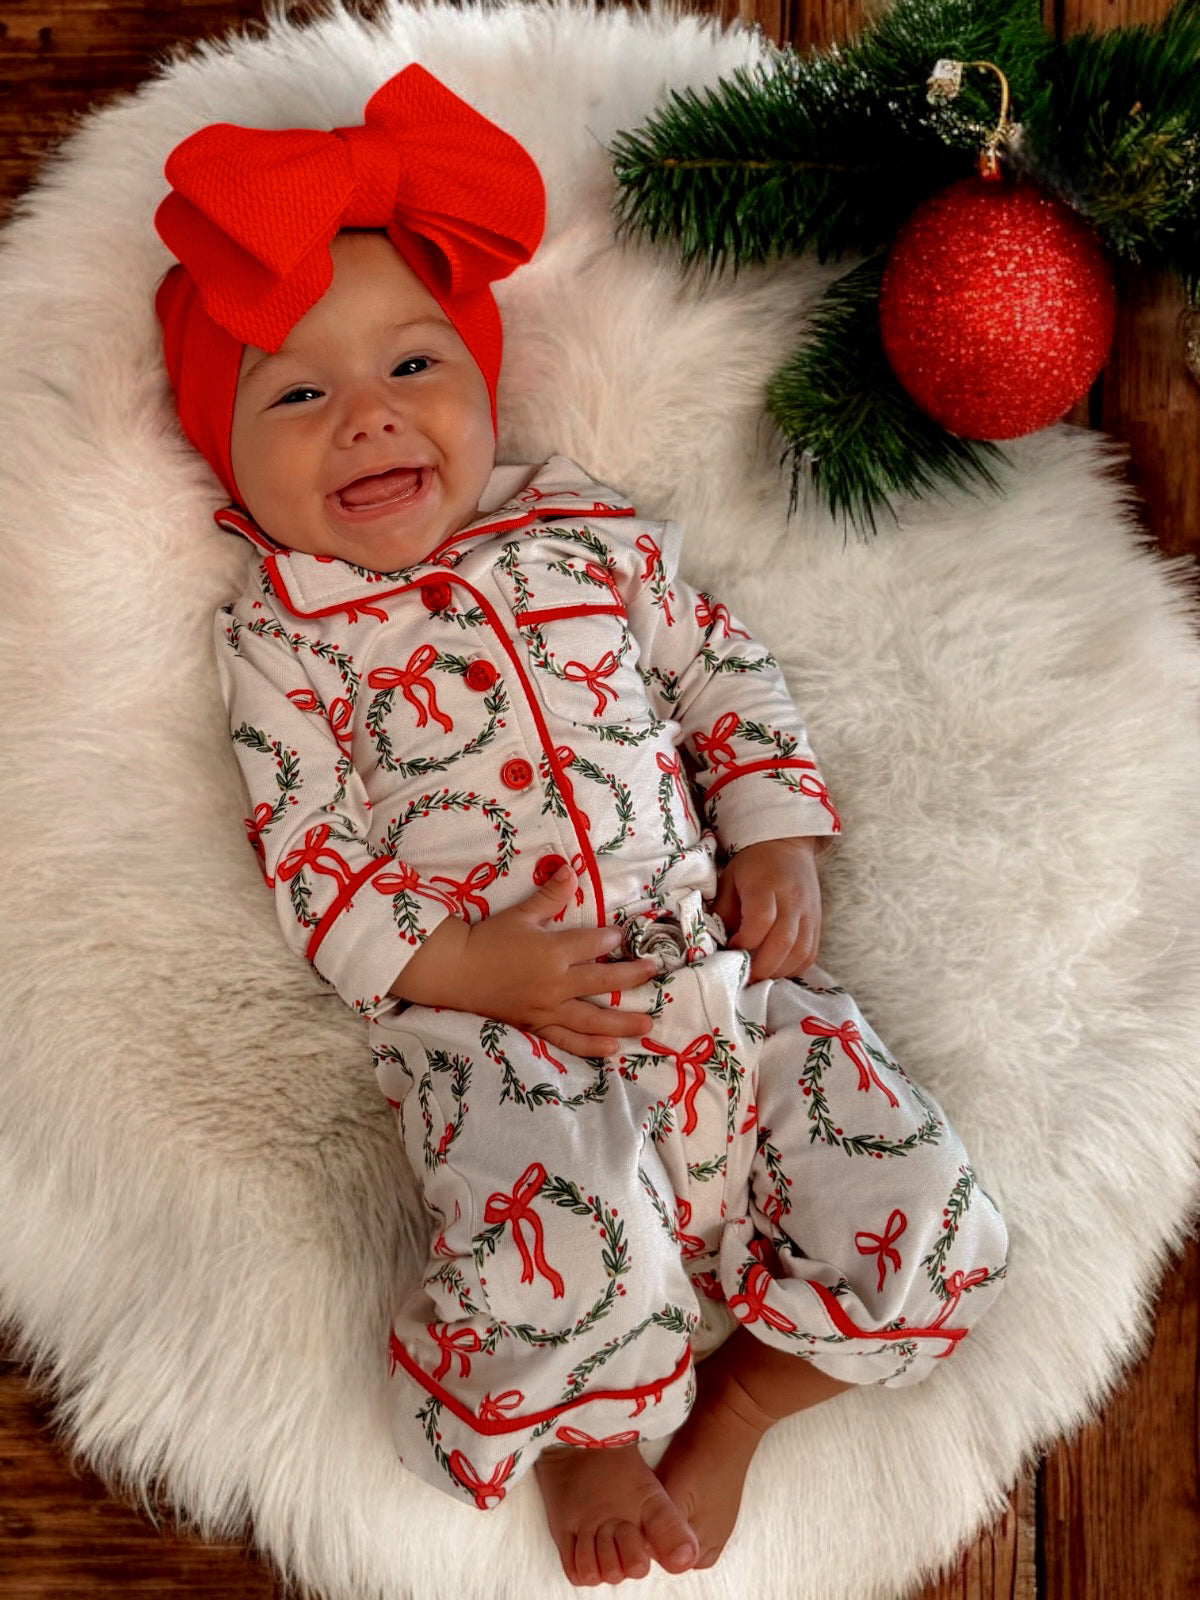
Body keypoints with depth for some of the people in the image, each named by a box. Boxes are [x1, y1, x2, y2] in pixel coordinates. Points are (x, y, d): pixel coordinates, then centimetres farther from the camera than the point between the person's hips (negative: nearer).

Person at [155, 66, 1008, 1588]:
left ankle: (729, 1399, 19)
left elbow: (729, 674, 16)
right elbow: (310, 859, -1)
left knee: (918, 1223, -8)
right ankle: (582, 1434, 10)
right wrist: (467, 965, -14)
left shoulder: (593, 533, 12)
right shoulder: (281, 639, 3)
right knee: (567, 1260, -28)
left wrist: (777, 844, 2)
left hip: (719, 966, 4)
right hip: (488, 1025, -3)